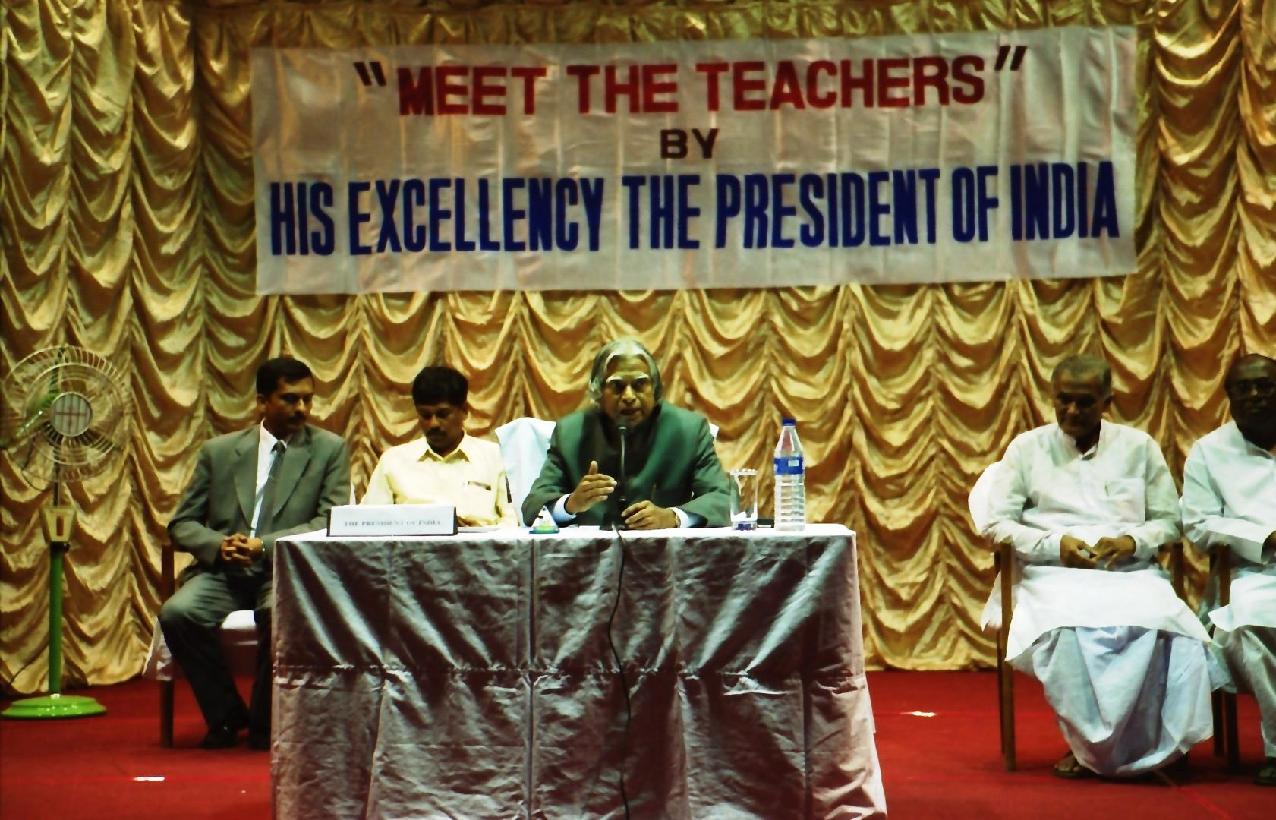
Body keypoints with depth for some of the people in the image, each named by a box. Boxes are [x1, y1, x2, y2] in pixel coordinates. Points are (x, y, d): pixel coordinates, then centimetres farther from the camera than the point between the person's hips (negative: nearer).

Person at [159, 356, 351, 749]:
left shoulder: (330, 449, 7)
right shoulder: (219, 451, 13)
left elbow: (332, 524, -3)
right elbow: (181, 524, 12)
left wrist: (265, 546, -16)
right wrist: (218, 545, -11)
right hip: (223, 571, 2)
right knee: (177, 613, -27)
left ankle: (265, 722, -10)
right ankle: (227, 714, -3)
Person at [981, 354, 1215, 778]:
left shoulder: (1138, 446, 14)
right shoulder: (1028, 448, 10)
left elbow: (1169, 521, 14)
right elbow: (996, 525, 5)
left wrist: (1134, 542, -8)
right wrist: (1054, 544, -11)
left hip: (1132, 572, 1)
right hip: (1056, 573, -1)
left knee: (1160, 621, -34)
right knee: (1070, 626, -37)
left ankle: (1151, 746, -20)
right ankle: (1084, 742, -21)